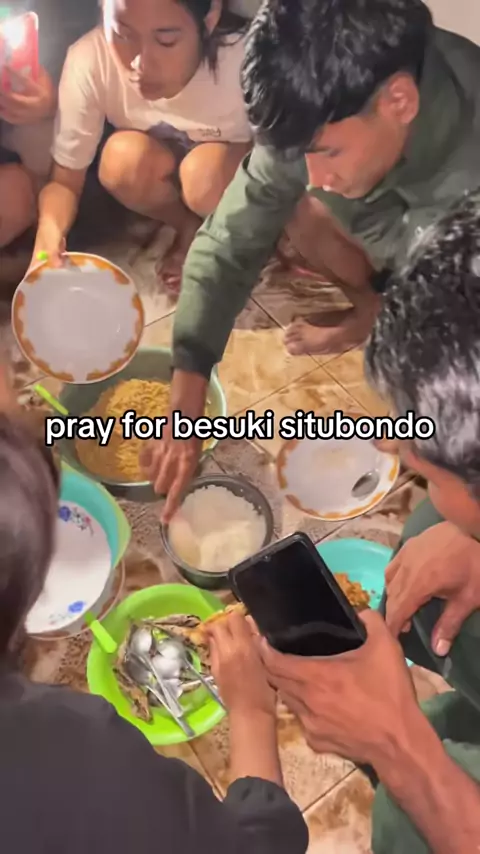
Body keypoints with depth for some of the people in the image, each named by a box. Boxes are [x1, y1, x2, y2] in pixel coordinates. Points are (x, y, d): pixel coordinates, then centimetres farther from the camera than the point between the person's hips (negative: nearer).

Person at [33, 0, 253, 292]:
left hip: (240, 170, -2)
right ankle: (190, 227, -1)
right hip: (164, 176, 2)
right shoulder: (90, 60, -28)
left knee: (207, 173, -33)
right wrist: (49, 233, -41)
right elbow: (64, 181, -21)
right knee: (125, 158, -29)